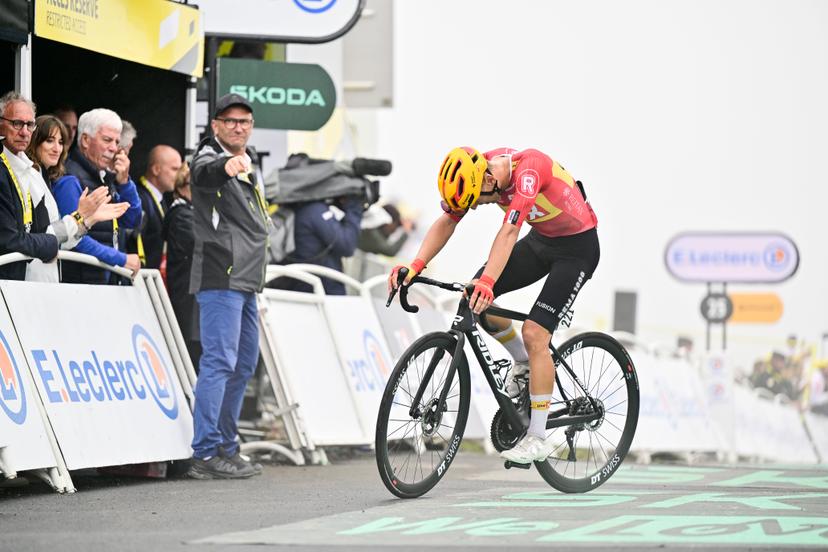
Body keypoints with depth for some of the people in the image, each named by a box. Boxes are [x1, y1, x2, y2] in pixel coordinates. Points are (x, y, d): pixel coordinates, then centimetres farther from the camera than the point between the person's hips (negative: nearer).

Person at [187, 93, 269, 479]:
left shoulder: (250, 166, 20)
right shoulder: (209, 158, -6)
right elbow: (204, 171, -33)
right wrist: (227, 166, -55)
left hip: (246, 281, 9)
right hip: (220, 277, -9)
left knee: (244, 364, 13)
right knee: (219, 362, -14)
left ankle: (227, 448, 21)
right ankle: (205, 454, -16)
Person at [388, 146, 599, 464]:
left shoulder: (528, 169, -35)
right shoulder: (476, 171, -13)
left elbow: (509, 232, -45)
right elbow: (447, 222, -10)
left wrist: (486, 282, -56)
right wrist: (416, 265, -25)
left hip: (577, 247, -7)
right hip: (541, 239, 8)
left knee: (534, 333, -17)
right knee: (478, 298, -7)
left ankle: (538, 438, -10)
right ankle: (524, 363, 18)